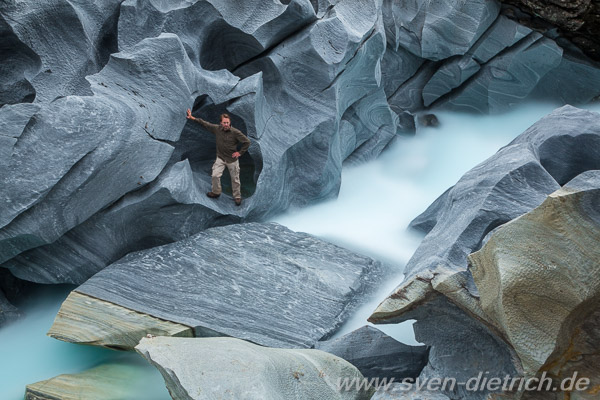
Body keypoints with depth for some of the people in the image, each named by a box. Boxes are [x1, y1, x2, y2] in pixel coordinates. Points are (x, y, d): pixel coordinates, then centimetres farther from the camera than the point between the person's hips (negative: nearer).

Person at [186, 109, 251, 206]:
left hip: (232, 159, -3)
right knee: (215, 175, -7)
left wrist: (240, 152, -12)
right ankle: (216, 192, 19)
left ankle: (237, 197, 27)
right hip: (220, 158, 3)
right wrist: (192, 118, -3)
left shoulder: (235, 132, -19)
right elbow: (205, 123, -1)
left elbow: (247, 142, -12)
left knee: (235, 179, 8)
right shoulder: (217, 128, -9)